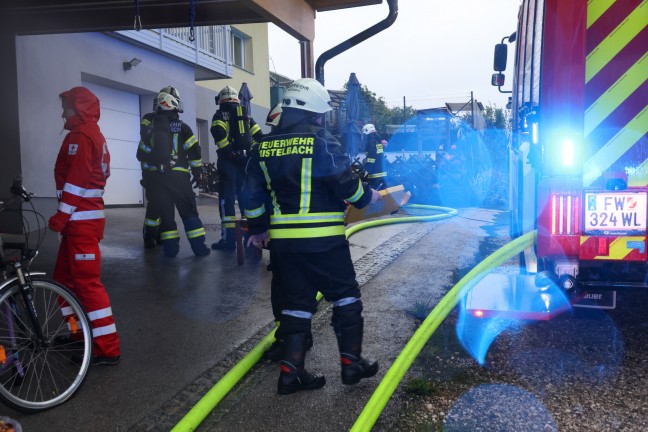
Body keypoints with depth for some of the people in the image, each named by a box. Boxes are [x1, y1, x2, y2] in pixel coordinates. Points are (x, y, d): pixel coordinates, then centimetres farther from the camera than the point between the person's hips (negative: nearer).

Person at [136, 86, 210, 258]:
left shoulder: (151, 128, 9)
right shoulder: (182, 127, -2)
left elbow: (142, 154, 14)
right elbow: (194, 150, -6)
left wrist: (149, 167, 30)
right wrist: (197, 170, 6)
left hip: (157, 177, 3)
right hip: (179, 176, -3)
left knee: (165, 212, 10)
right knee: (189, 212, 4)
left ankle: (170, 248, 7)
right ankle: (199, 247, 3)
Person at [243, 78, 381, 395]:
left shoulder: (263, 148, 8)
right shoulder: (322, 142, -9)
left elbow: (253, 194, 11)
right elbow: (346, 185, -9)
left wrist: (257, 229, 23)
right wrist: (369, 197, 10)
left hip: (282, 240, 5)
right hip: (323, 240, -5)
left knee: (295, 302, 13)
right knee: (346, 297, 11)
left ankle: (290, 372, 11)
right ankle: (351, 362, 15)